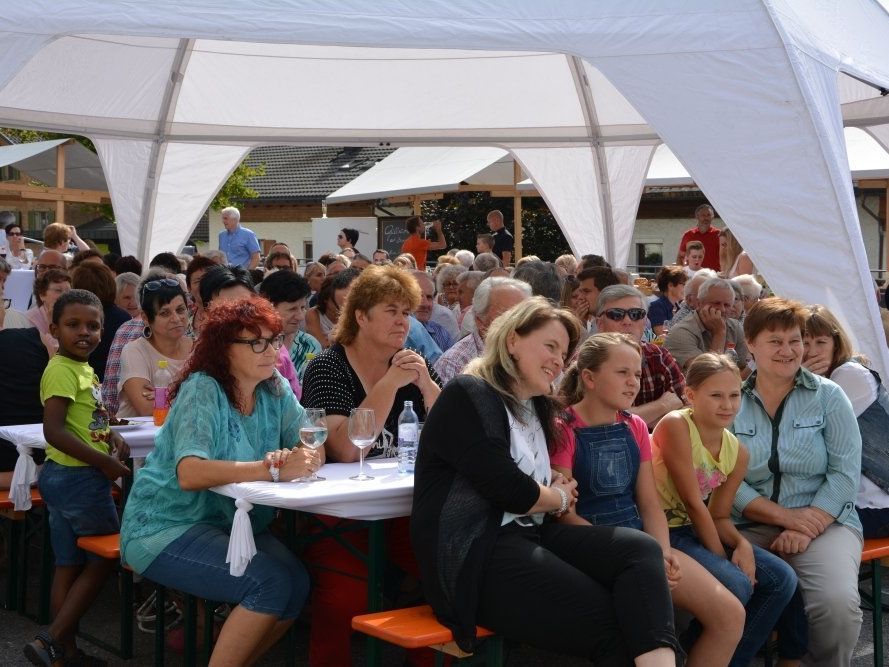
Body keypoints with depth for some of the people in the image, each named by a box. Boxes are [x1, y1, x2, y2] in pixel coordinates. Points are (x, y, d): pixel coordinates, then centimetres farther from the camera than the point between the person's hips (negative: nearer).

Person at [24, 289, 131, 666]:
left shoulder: (83, 368, 11)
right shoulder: (62, 371, -18)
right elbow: (54, 430, -26)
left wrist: (110, 436, 3)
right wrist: (103, 461, -22)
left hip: (64, 478, 9)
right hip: (78, 478, -9)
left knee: (69, 565, 13)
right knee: (106, 557, 3)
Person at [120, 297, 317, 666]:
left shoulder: (276, 390, 3)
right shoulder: (202, 390, -18)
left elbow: (314, 448, -5)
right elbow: (190, 474, -32)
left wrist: (304, 455, -30)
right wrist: (274, 468, -37)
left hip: (231, 524, 7)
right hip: (166, 528, -6)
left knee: (298, 584, -18)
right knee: (272, 583, -25)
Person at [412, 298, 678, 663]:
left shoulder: (536, 407, 23)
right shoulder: (467, 396, -5)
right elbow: (507, 486, -14)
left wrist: (555, 485, 9)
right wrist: (560, 499, 6)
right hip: (474, 554, -8)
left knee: (641, 549, -20)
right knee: (609, 619, -24)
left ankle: (657, 659, -38)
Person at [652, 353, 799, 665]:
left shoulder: (737, 452, 3)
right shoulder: (675, 426, -20)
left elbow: (719, 516, 8)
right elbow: (693, 503, -20)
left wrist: (741, 545, -14)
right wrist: (723, 559, -16)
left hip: (699, 530, 8)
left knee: (782, 578, -1)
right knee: (735, 584, -26)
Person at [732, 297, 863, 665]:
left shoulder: (827, 396, 6)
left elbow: (845, 472, -1)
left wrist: (807, 527, -13)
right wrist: (785, 516, -14)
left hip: (824, 522, 0)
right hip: (753, 526, 0)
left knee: (838, 604, -28)